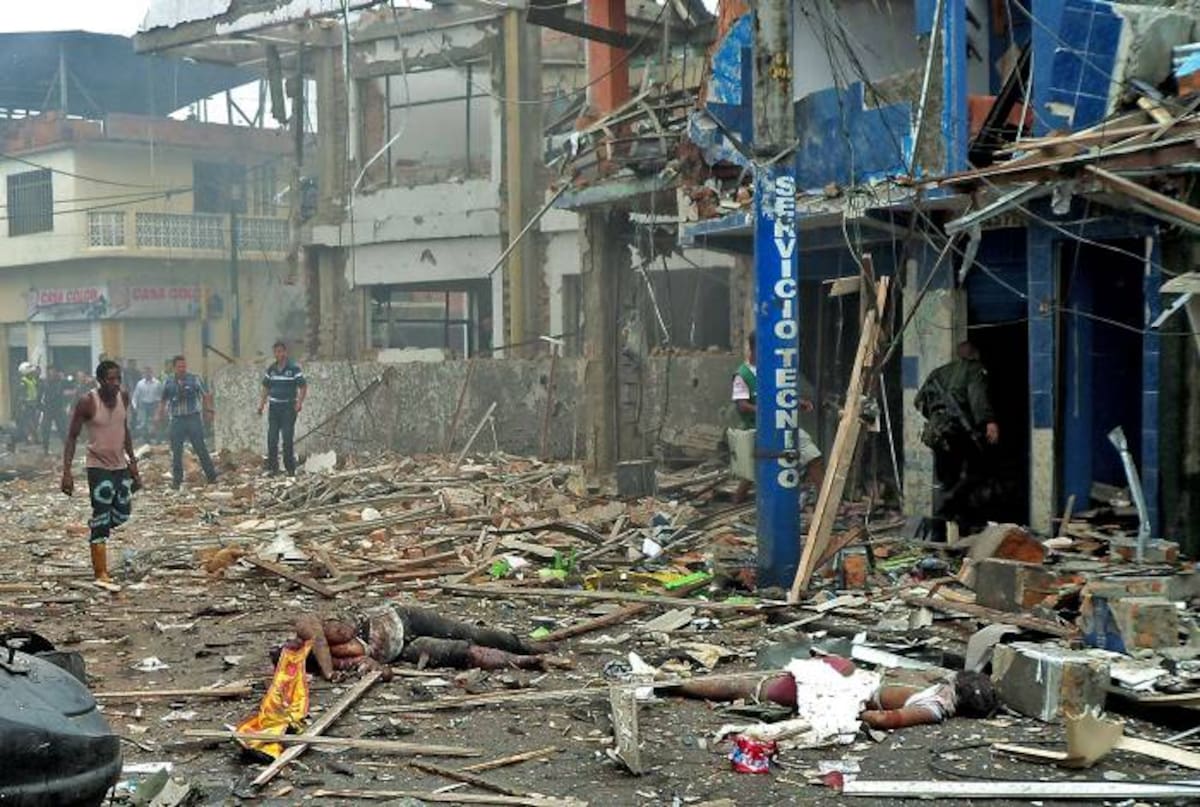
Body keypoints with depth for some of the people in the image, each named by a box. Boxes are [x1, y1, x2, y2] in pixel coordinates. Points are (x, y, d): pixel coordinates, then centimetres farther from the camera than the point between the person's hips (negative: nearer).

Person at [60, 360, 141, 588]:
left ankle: (95, 531, 42)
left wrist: (133, 462, 16)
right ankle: (101, 575, -7)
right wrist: (67, 472, -18)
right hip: (99, 466, -6)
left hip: (121, 465, 6)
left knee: (122, 515, 12)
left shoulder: (123, 398, 1)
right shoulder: (87, 402, -15)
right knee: (101, 520, -9)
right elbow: (72, 437, -12)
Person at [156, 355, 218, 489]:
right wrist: (159, 415, 9)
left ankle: (211, 477, 6)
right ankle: (176, 480, 13)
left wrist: (209, 410, -6)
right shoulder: (169, 383, 7)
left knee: (200, 448, -2)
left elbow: (207, 395, 3)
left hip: (194, 418, -2)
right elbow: (163, 401, 18)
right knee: (176, 451, 4)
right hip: (177, 420, 2)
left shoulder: (194, 379, 0)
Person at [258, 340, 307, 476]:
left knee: (288, 439, -4)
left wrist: (300, 402, -18)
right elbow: (266, 387, 18)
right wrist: (262, 404, 9)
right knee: (272, 438, 2)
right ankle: (272, 467, 8)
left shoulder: (294, 368, -6)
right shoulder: (271, 369, 9)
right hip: (274, 407, 5)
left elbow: (303, 387, -6)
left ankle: (291, 468, 4)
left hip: (289, 407, -4)